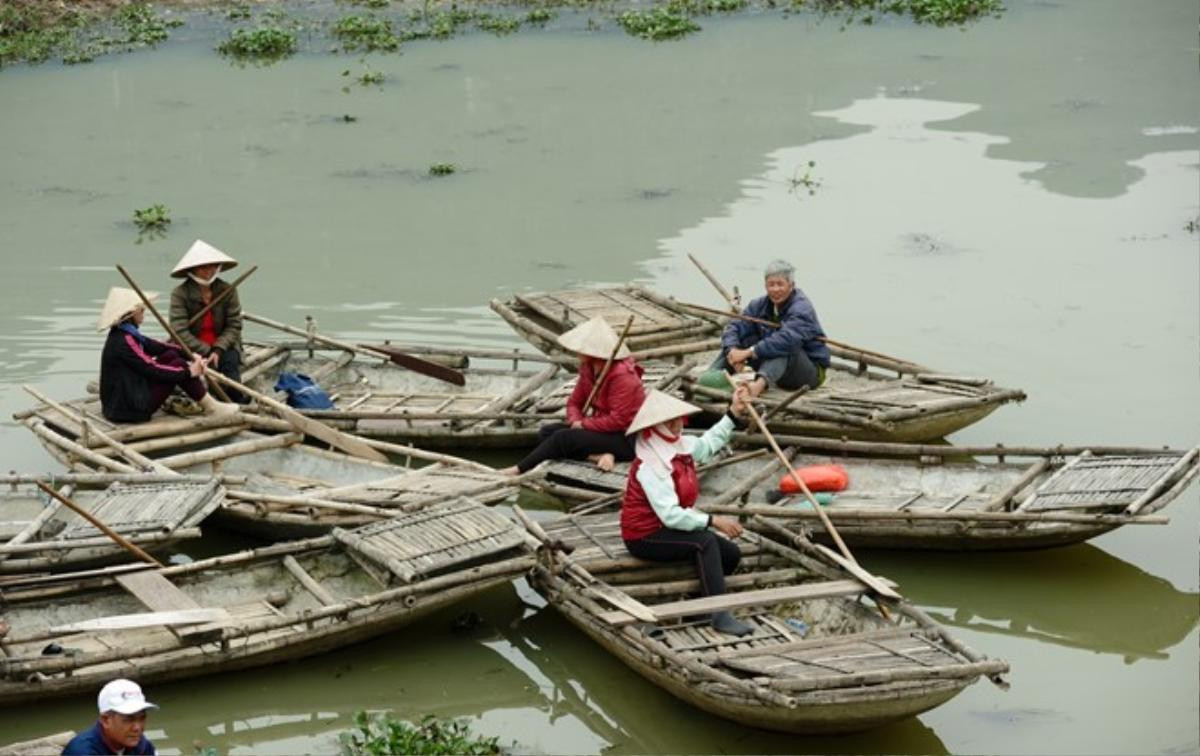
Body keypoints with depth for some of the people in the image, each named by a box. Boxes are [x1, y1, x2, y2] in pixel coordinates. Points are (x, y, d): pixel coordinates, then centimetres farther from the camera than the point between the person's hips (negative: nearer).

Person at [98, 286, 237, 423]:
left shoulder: (124, 334, 9)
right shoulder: (124, 341, -21)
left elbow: (157, 347, 9)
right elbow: (152, 370, -21)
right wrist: (188, 372, -13)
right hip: (129, 409, -10)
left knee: (171, 355, 7)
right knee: (178, 364, -9)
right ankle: (211, 407, 0)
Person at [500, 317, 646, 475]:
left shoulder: (622, 376, -22)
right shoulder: (588, 369, 4)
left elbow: (618, 420, -25)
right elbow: (574, 402, 10)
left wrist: (584, 424, -17)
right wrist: (576, 421, -13)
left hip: (625, 440, -10)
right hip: (603, 429, 10)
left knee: (563, 437, -24)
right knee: (546, 432, -3)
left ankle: (518, 470, -17)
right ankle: (596, 456, -21)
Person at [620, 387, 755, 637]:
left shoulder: (680, 446, 2)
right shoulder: (649, 466, -26)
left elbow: (709, 443, 25)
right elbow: (670, 515, -32)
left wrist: (733, 412, 19)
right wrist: (712, 521, -31)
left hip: (670, 528, 10)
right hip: (644, 537, -10)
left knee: (731, 554, -2)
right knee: (705, 542, -30)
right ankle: (720, 616, -32)